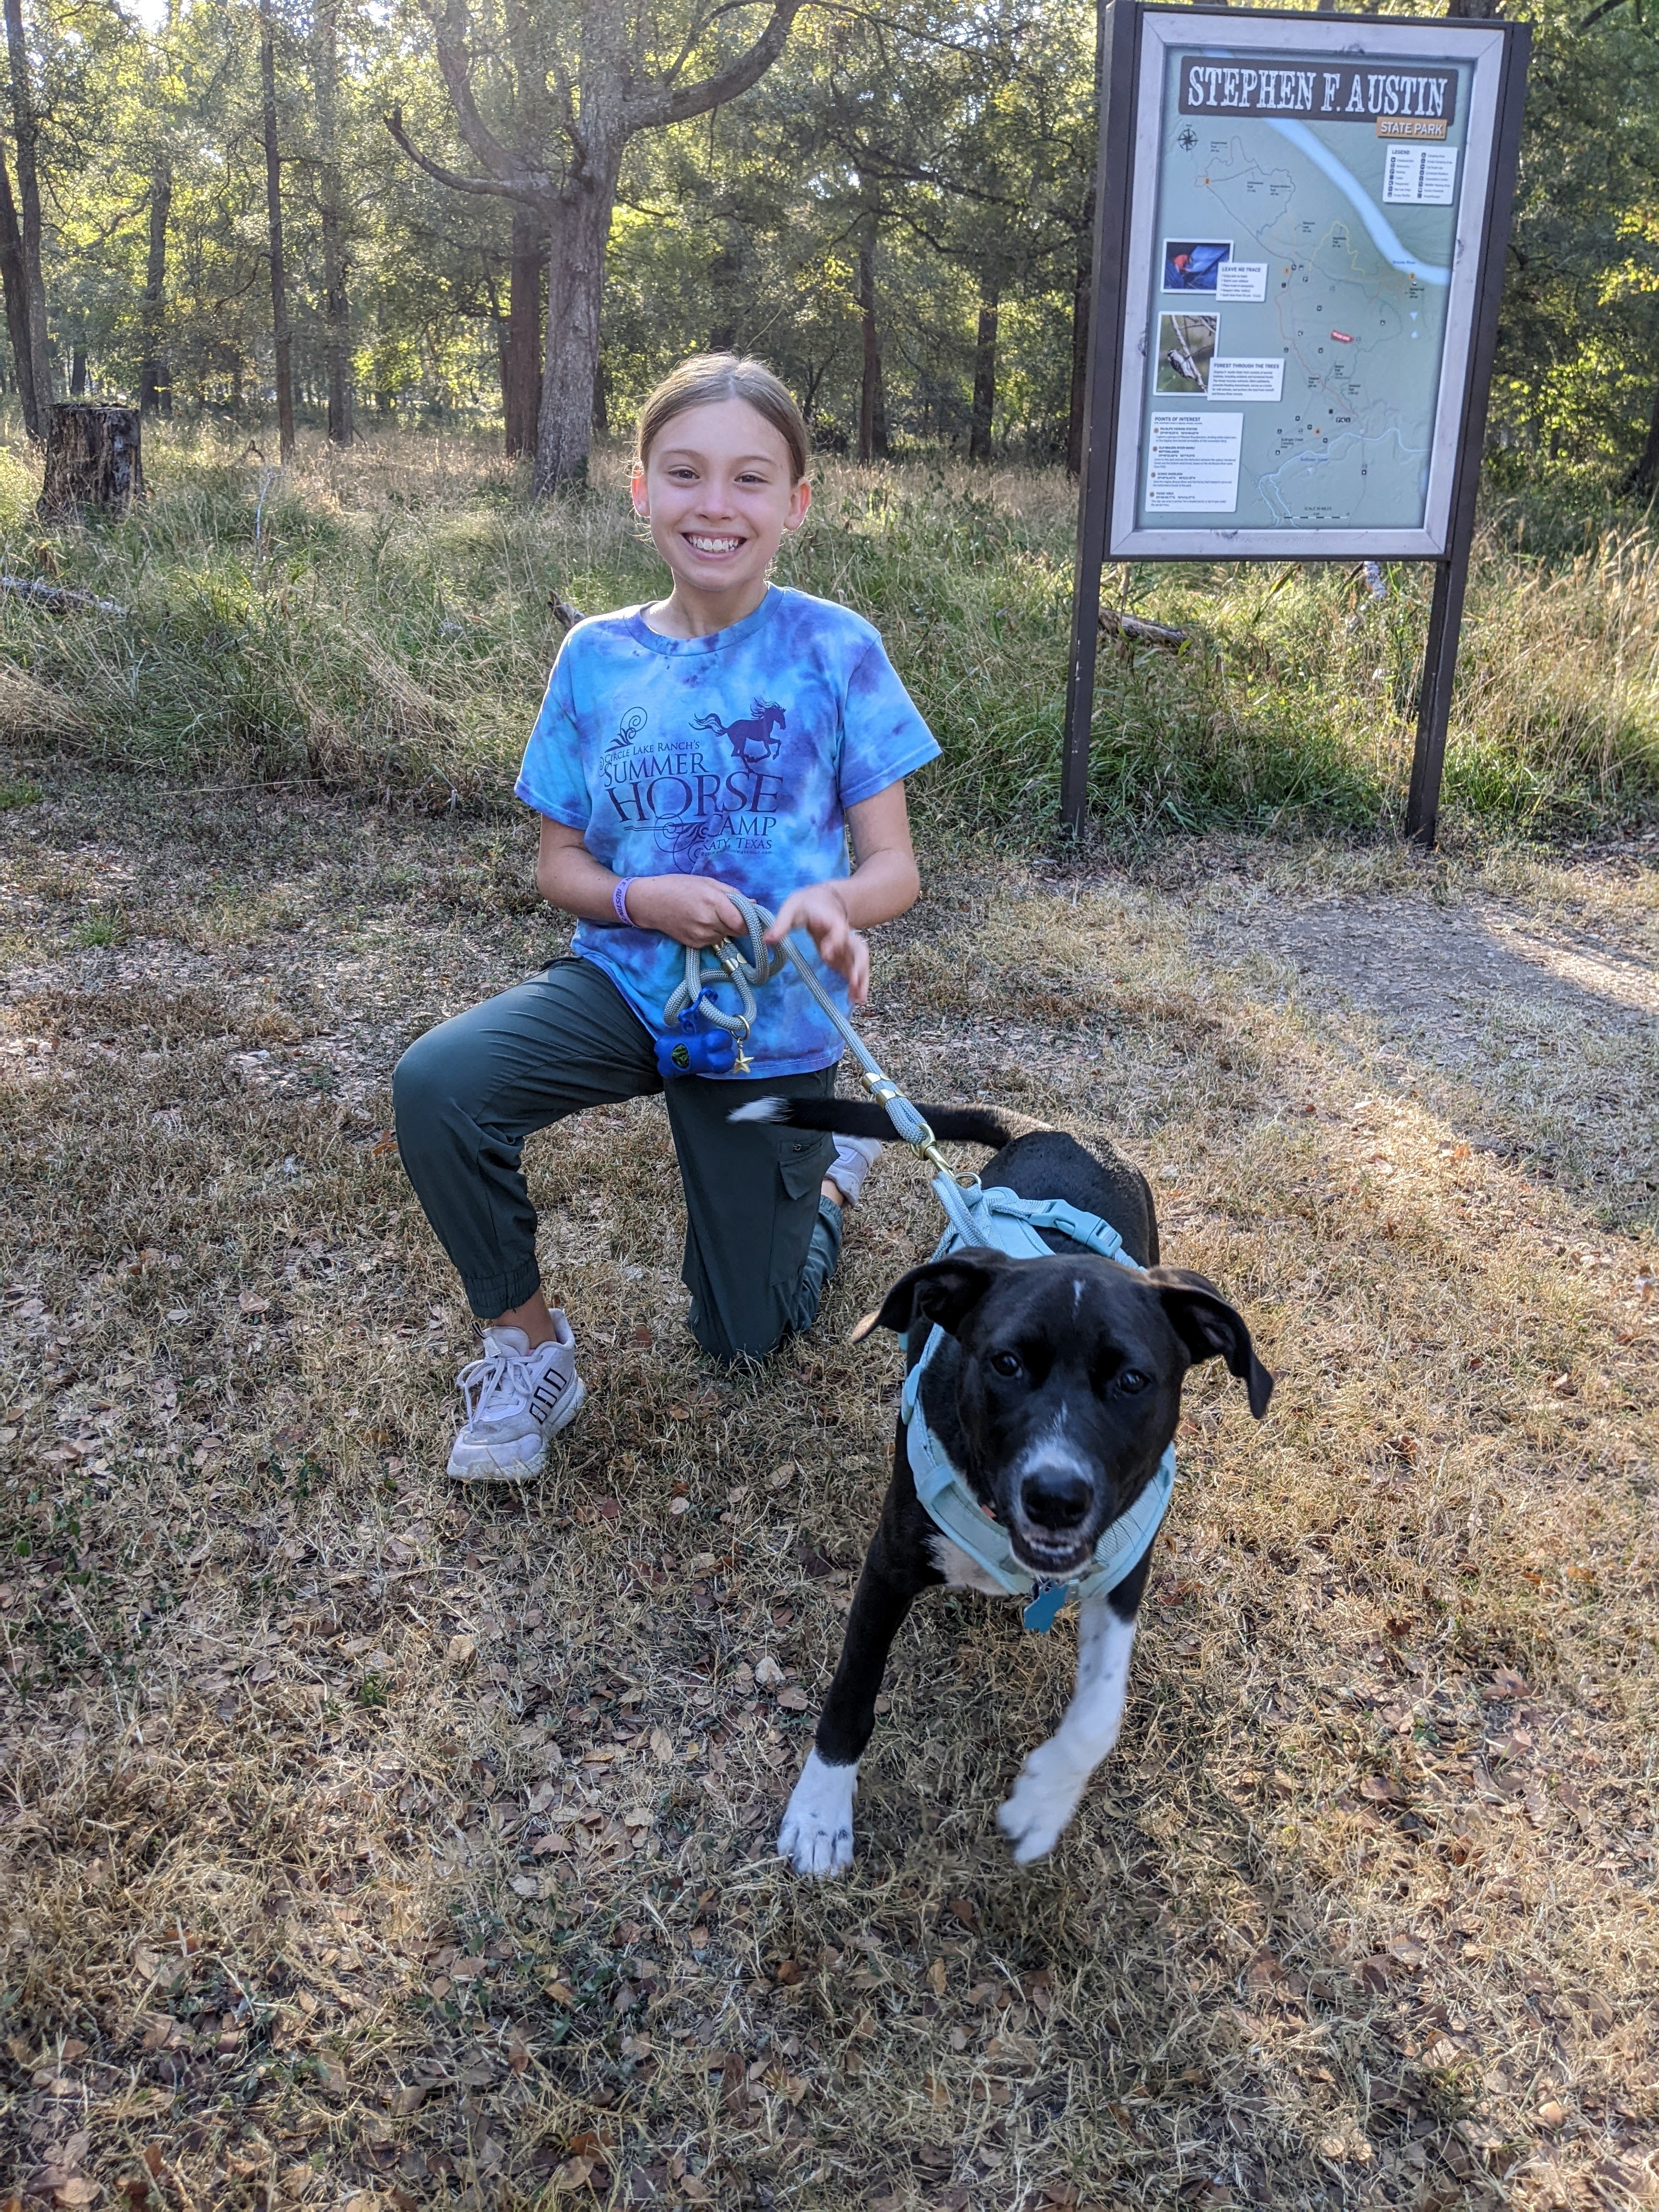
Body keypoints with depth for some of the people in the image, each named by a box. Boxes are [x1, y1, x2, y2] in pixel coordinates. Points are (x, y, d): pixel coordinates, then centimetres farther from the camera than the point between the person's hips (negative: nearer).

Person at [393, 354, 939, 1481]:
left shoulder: (837, 649, -10)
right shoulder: (597, 658, -3)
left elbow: (894, 866, -9)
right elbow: (559, 864, 3)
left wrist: (837, 904, -33)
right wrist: (644, 898, -20)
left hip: (775, 1022, -1)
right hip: (626, 980, 2)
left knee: (745, 1337, 10)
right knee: (436, 1084, -29)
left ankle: (832, 1175, 43)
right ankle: (530, 1346, -5)